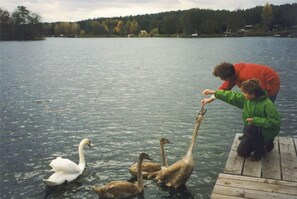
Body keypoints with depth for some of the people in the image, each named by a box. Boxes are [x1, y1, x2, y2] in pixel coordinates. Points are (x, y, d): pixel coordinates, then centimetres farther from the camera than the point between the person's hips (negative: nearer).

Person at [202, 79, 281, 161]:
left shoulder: (267, 104, -28)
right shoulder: (245, 98, -9)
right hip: (252, 130, 7)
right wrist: (214, 92, 4)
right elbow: (232, 96, 2)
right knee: (241, 152, 5)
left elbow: (275, 122, -28)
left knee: (249, 129, -36)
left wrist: (255, 120, -29)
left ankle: (260, 151, -11)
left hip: (268, 132, -7)